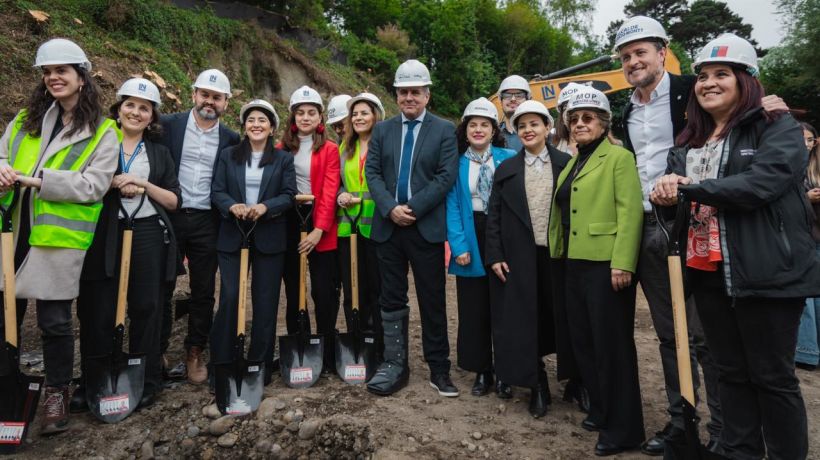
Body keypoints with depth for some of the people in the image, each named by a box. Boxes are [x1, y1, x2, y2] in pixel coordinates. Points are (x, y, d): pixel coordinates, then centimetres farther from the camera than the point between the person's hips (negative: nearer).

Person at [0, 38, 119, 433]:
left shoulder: (102, 132, -2)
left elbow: (94, 185, -11)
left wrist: (37, 180, -18)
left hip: (59, 238, -4)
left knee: (55, 321, 4)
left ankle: (56, 392, 24)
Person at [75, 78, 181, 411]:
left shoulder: (160, 153, 13)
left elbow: (174, 202, 8)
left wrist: (143, 184, -7)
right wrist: (113, 183, -11)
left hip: (149, 238, 1)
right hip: (104, 238, -1)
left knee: (146, 310, 5)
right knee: (97, 313, 1)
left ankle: (146, 381, 18)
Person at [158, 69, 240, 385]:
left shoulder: (230, 139, 6)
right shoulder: (168, 125, 2)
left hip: (207, 223, 1)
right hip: (169, 217, -1)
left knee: (203, 291, 7)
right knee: (162, 288, 7)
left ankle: (195, 353, 21)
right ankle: (157, 352, 20)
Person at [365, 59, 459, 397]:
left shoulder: (444, 130, 2)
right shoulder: (382, 130, 11)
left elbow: (446, 177, -7)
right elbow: (372, 173, 4)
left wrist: (413, 209, -14)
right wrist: (391, 208, -12)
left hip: (426, 227, -3)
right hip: (388, 226, 3)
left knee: (432, 302, 4)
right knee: (392, 301, 9)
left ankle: (439, 368, 17)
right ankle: (395, 365, 21)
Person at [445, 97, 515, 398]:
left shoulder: (509, 159, 1)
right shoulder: (457, 163, 2)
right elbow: (452, 205, -3)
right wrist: (459, 245, -13)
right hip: (471, 239, 1)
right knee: (474, 309, 7)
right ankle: (482, 371, 21)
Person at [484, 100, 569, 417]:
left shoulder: (567, 164, 4)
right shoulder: (506, 169, 7)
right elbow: (494, 216, 4)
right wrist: (495, 256, -4)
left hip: (558, 253, 0)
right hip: (520, 256, 1)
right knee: (524, 319, 3)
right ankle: (538, 387, 17)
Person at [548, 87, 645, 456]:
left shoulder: (619, 157, -6)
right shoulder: (572, 163, 17)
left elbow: (630, 212, -15)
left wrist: (622, 263, -22)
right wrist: (559, 252, 13)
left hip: (605, 264, -8)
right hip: (574, 263, 8)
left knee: (612, 343, -1)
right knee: (583, 339, 14)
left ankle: (622, 428, 13)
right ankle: (600, 409, 31)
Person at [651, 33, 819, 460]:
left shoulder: (779, 129, -4)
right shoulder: (688, 142, 15)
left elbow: (760, 183, -21)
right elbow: (672, 194, 15)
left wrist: (688, 189, -20)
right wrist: (666, 194, -9)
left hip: (765, 275, -6)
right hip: (709, 274, 6)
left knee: (772, 376, 4)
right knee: (730, 372, 15)